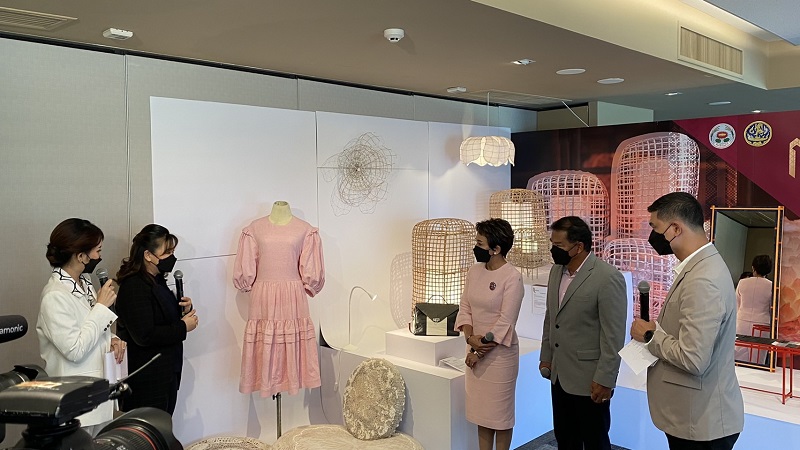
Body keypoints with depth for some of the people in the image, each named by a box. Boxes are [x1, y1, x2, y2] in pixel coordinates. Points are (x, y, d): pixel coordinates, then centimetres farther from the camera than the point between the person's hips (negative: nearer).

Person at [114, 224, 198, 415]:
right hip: (147, 380, -9)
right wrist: (183, 327, -16)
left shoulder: (156, 281, 12)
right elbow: (144, 336, -25)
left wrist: (182, 309, 3)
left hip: (166, 374, 9)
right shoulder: (134, 288, -18)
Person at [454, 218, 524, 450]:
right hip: (475, 350, 6)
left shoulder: (512, 277, -17)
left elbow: (505, 322, -18)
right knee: (480, 408, 16)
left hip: (499, 352, -6)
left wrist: (480, 351, -15)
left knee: (500, 409, 8)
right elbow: (465, 307, 5)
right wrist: (470, 338, -11)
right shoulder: (474, 271, 2)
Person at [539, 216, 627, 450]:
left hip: (589, 379, -7)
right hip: (559, 374, 7)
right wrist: (546, 357, 15)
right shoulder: (556, 271, 5)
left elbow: (613, 336, -18)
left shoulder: (608, 278, -19)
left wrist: (604, 379, -17)